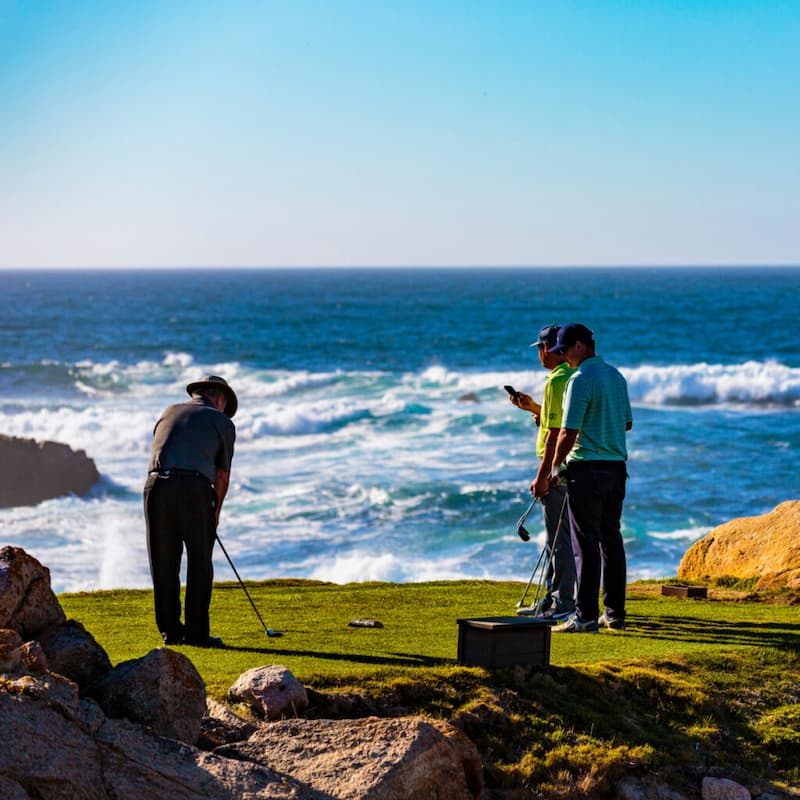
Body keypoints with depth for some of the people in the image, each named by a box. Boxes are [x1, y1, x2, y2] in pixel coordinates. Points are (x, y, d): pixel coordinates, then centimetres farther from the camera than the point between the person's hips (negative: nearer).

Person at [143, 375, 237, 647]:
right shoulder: (222, 422, 14)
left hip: (156, 484, 3)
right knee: (199, 563, 7)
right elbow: (222, 474, 16)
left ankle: (170, 631, 14)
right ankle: (197, 632, 7)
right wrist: (216, 511, 31)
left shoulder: (169, 412, 24)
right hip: (194, 488, -3)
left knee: (163, 564, 10)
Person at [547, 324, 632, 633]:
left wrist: (555, 466, -5)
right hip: (616, 467, 8)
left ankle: (586, 616, -8)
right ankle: (614, 613, 14)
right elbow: (627, 423, 22)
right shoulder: (616, 376, 12)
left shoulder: (580, 379, -14)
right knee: (611, 540, 11)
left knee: (586, 544, -7)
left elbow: (568, 432, -17)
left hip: (586, 468, -8)